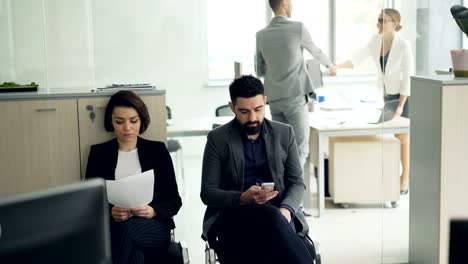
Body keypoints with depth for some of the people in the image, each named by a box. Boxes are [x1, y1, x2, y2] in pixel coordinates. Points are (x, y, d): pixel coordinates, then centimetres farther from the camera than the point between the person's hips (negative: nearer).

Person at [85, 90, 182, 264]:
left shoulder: (157, 150, 10)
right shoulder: (98, 153, 12)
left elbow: (174, 201, 8)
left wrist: (153, 211, -14)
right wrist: (110, 213, -15)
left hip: (154, 228, 0)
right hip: (112, 227, 0)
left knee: (129, 229, -36)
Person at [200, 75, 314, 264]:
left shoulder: (284, 133, 10)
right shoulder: (217, 139, 3)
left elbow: (297, 183, 10)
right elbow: (207, 192, -1)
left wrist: (286, 210, -13)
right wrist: (242, 199, -21)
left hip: (277, 213, 2)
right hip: (234, 215, -2)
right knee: (271, 217, -36)